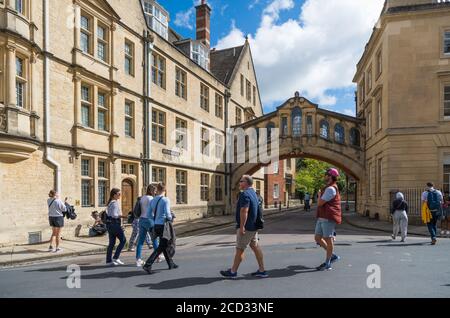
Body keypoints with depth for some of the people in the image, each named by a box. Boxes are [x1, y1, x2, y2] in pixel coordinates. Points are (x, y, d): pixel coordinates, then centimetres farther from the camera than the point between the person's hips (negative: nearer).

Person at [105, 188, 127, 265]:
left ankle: (109, 260, 13)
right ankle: (116, 257, -2)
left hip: (109, 224, 10)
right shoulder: (115, 203, -14)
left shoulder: (110, 202, 16)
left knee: (112, 242, 11)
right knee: (123, 240, -2)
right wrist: (123, 216, -18)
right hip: (114, 224, -10)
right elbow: (114, 215, -22)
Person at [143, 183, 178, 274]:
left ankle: (171, 264, 32)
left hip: (156, 225, 8)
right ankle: (148, 265, -10)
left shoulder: (152, 200, 7)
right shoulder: (166, 200, -12)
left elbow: (148, 214, 8)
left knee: (165, 245, 19)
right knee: (161, 247, -1)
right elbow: (167, 214, -19)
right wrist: (171, 218, 1)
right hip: (163, 225, -7)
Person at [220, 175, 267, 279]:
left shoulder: (245, 194, -18)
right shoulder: (253, 192, 15)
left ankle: (233, 272, 11)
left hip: (246, 227, -10)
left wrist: (242, 227, -24)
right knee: (256, 247, 11)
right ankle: (262, 271, 14)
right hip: (253, 226, 10)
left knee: (240, 249, 1)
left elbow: (244, 211, -25)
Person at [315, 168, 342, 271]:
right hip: (322, 218, 10)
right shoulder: (328, 188, 19)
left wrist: (319, 195, 0)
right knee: (318, 238, 12)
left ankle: (327, 264, 9)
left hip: (328, 218, -10)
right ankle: (333, 256, 23)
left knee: (328, 239, -1)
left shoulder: (331, 189, -15)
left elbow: (320, 203, -17)